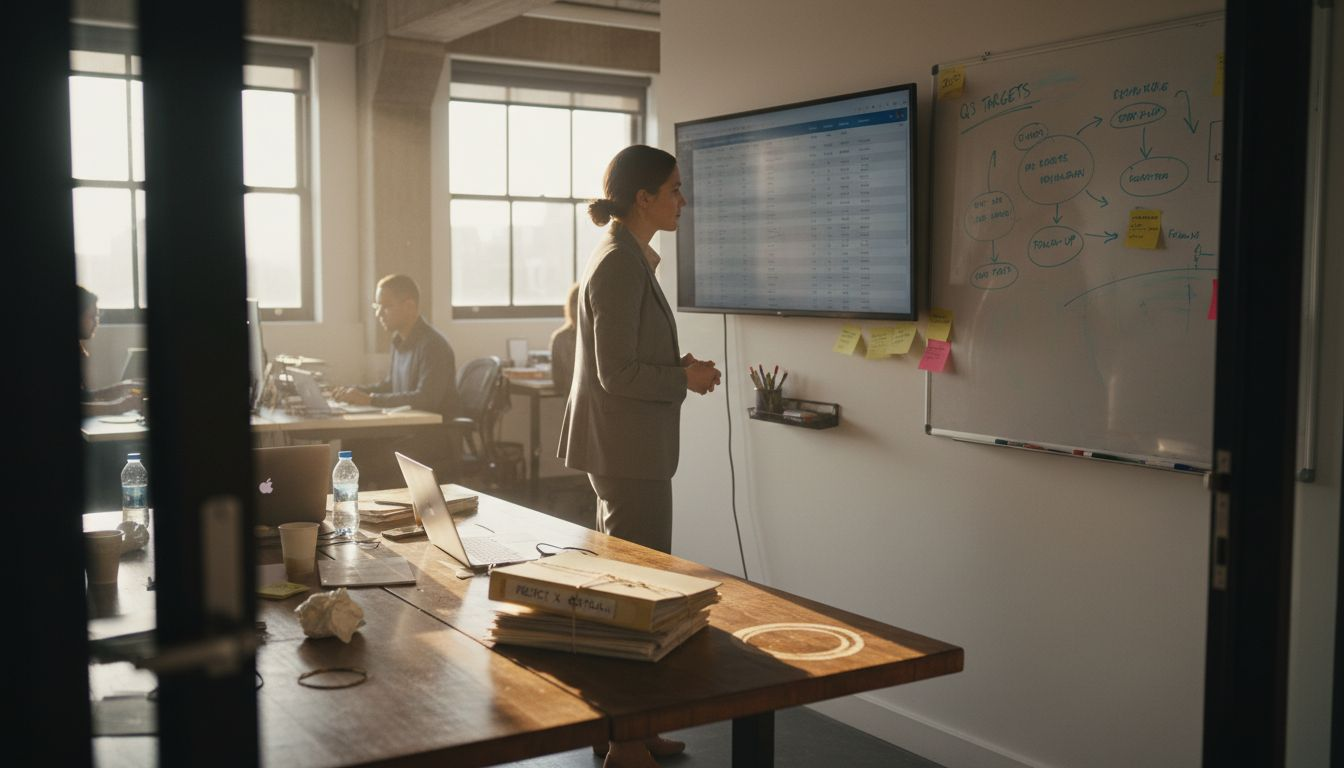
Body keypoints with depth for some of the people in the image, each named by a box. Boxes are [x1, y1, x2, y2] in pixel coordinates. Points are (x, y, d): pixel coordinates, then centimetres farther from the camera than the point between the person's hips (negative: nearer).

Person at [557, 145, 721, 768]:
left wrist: (680, 367, 9)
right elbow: (618, 374, -20)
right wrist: (687, 378, -9)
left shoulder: (626, 259, 15)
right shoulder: (621, 266, -17)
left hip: (627, 451, 11)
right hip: (629, 453, -11)